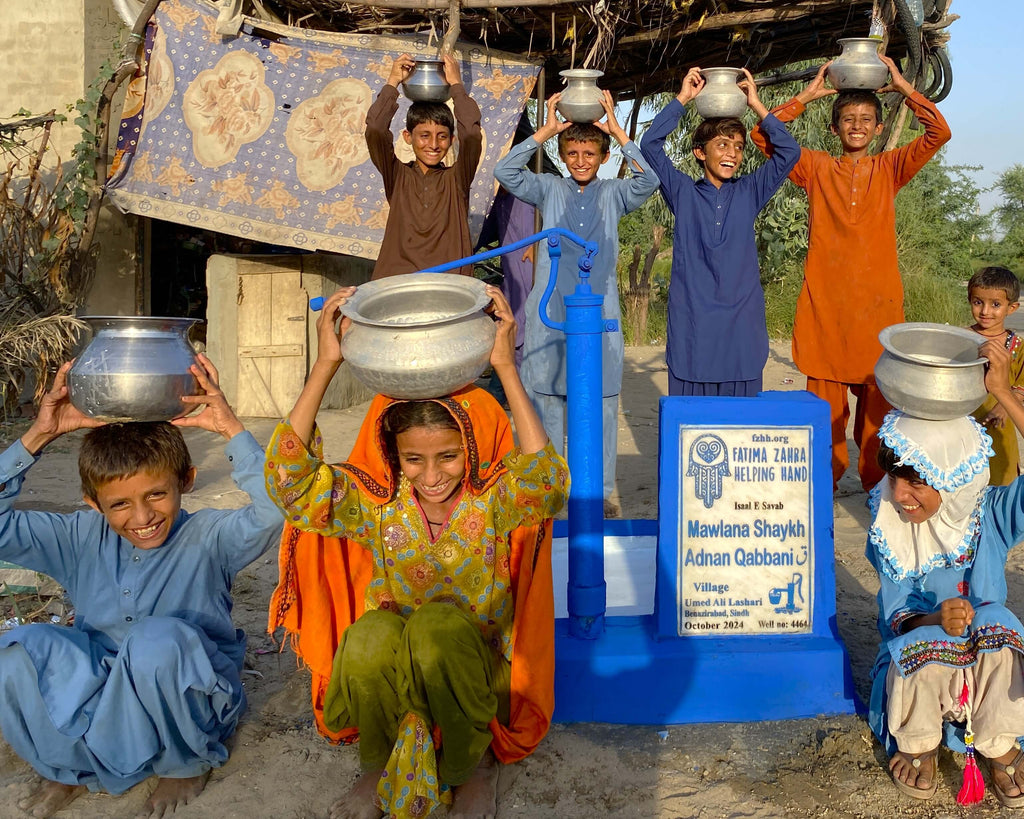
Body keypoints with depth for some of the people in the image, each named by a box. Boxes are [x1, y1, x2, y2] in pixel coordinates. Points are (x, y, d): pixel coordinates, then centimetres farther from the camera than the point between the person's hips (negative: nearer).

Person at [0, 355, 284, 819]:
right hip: (97, 687, 3)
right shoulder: (82, 540, 1)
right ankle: (71, 767, 0)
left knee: (159, 639, -37)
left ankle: (186, 764, -7)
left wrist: (231, 430, -31)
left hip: (187, 698, -3)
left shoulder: (207, 537, -11)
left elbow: (272, 510, -31)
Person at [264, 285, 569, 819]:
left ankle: (472, 767, -7)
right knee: (371, 634, -33)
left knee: (438, 626, -34)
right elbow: (289, 480, -19)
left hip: (477, 674, -1)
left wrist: (505, 367, -34)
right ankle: (379, 768, -3)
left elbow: (547, 481, -34)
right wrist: (326, 364, -23)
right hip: (387, 675, 2)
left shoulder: (494, 500, -10)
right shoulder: (378, 504, -5)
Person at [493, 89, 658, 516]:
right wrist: (544, 132, -9)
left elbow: (649, 180, -10)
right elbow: (504, 172, -4)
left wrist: (618, 132, -12)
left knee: (601, 404, 3)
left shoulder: (613, 194, 8)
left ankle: (600, 491, 13)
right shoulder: (550, 190, 9)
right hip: (550, 312, 1)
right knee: (545, 399, 5)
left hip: (599, 311, 0)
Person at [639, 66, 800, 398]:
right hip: (692, 327, -1)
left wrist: (756, 105, 3)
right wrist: (682, 99, -2)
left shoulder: (749, 193, 11)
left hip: (742, 324, 2)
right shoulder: (683, 193, 6)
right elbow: (650, 145, -3)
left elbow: (789, 151, 4)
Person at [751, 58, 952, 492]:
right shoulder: (817, 169, 8)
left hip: (876, 301, 1)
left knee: (877, 398, 4)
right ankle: (824, 481, 15)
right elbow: (764, 135, 1)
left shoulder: (889, 169, 10)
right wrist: (806, 96, 1)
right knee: (825, 397, 2)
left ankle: (877, 482, 17)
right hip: (824, 301, -1)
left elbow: (939, 133, -2)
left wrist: (903, 87, -1)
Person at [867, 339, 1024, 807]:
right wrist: (936, 620, -36)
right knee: (924, 645, -35)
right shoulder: (889, 528, -13)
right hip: (916, 649, 0)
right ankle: (917, 745, -2)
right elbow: (895, 615, -10)